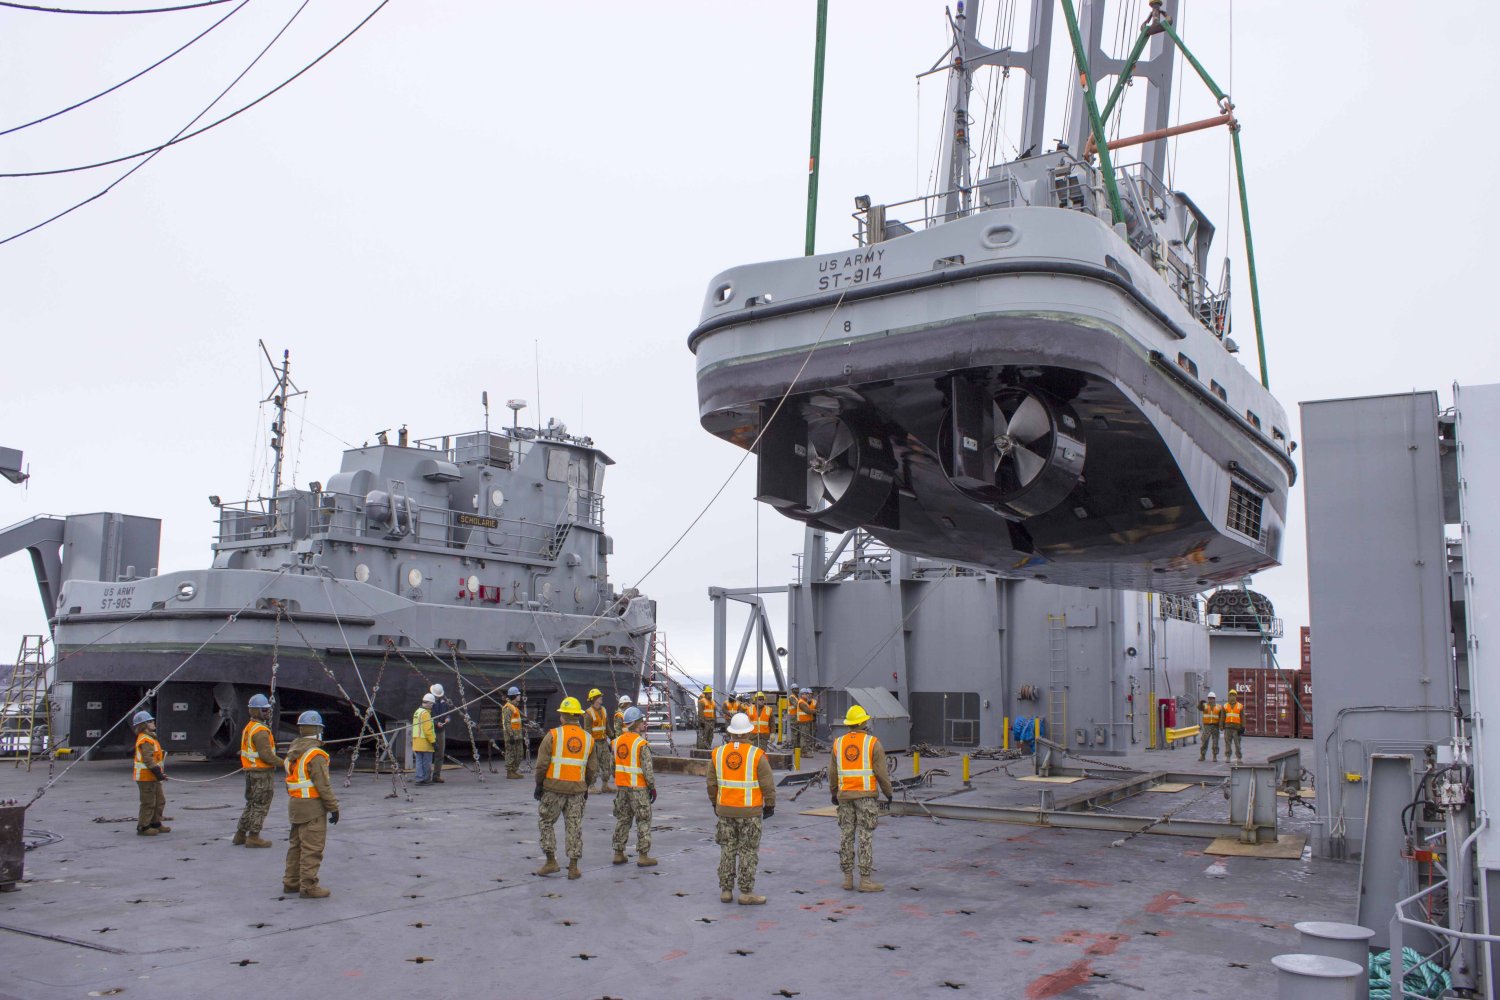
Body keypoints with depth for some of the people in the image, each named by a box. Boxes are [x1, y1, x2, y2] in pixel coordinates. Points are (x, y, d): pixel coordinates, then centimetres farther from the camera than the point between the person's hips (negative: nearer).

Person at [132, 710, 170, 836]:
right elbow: (148, 759, -24)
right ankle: (143, 827, 2)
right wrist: (158, 772, -23)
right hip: (146, 777, -11)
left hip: (153, 777, 11)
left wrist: (160, 772, 20)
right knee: (148, 803, -4)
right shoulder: (145, 740, -17)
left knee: (160, 801, 17)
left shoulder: (150, 738, 17)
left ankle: (156, 824, 26)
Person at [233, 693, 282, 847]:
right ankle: (253, 837, 2)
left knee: (251, 803, 18)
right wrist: (282, 763, -14)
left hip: (250, 771, 9)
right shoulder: (261, 731, -18)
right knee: (261, 805, -1)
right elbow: (266, 754, -23)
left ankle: (240, 835, 22)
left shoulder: (248, 728, 13)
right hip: (261, 772, -9)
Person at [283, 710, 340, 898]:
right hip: (312, 807, -9)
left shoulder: (292, 752, 10)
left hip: (295, 804, 9)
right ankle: (308, 886, -1)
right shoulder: (315, 755, -18)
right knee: (312, 848, -3)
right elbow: (323, 785, -18)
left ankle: (291, 882, 27)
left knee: (296, 845, 19)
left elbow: (289, 779, 17)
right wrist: (333, 807, -11)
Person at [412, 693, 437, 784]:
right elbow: (428, 729, -20)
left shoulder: (417, 712, 16)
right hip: (425, 741, -9)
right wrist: (433, 741, -16)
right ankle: (426, 779, 2)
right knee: (426, 762, -1)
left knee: (419, 761, 9)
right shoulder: (425, 713, -15)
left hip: (416, 741, 9)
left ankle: (419, 779, 8)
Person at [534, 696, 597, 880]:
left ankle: (551, 861, 8)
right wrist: (586, 787, 19)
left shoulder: (553, 735, -6)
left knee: (546, 822, 13)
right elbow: (592, 768, 8)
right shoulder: (588, 738, 5)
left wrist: (539, 784, 1)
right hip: (577, 789, 3)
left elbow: (542, 764, -8)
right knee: (574, 827, 7)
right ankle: (573, 867, 7)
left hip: (554, 787, -3)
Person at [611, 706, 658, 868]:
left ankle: (619, 854, 19)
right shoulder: (641, 744, -15)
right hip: (638, 788, -6)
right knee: (644, 821, 3)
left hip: (620, 787, 6)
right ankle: (643, 856, 3)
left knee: (622, 820, 15)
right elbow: (647, 768, -16)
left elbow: (612, 765, 11)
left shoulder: (617, 741, 5)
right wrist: (652, 786, -8)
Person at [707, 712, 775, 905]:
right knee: (748, 852, 4)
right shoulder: (757, 755, -11)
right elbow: (767, 784, -9)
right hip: (750, 812, -4)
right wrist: (770, 805, 3)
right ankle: (746, 893, 6)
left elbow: (711, 783, 6)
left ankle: (726, 891, 17)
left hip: (725, 810, 4)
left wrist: (715, 803, 19)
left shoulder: (718, 753, 0)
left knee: (727, 851, 13)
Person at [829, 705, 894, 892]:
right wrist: (888, 792, 5)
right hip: (867, 795, -4)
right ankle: (865, 879, -2)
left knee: (846, 835, 10)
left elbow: (832, 772, 7)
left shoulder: (838, 743, 5)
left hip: (845, 795, 4)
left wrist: (834, 793, 18)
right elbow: (881, 772, -7)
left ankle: (847, 878, 13)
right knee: (865, 837, -2)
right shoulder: (873, 743, -6)